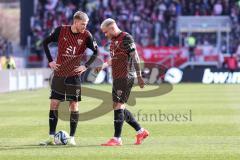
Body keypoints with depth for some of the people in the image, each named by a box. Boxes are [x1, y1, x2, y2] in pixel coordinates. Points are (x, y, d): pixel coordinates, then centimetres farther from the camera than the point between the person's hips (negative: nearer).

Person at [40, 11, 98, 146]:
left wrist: (86, 66, -8)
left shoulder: (86, 35, -6)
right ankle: (52, 138, 7)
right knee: (54, 104, 1)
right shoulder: (61, 31, -4)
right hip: (59, 74, 1)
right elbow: (46, 42, 8)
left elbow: (96, 51, 2)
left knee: (74, 105, -2)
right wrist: (50, 61, 1)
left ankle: (72, 138, 5)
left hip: (74, 74, -1)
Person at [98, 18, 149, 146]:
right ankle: (141, 132, 19)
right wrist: (103, 66, 16)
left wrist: (139, 76, -15)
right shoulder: (113, 40, 17)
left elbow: (135, 57, -13)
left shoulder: (126, 38, -10)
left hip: (125, 77, -10)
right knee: (117, 106, 10)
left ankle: (117, 139, -10)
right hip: (116, 77, 10)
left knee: (118, 105, -11)